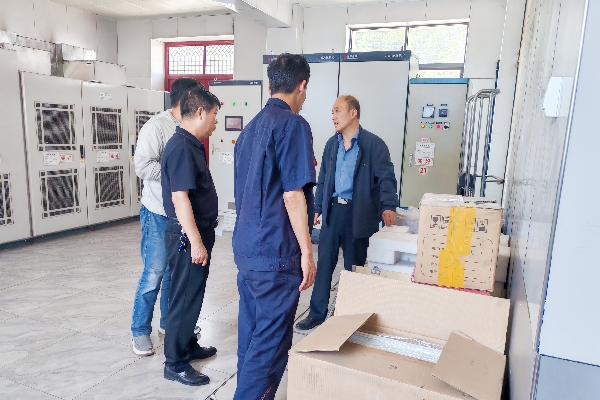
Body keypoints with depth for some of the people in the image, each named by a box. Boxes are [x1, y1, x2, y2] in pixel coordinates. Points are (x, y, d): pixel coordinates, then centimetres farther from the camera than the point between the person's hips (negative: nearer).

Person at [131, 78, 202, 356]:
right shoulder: (157, 126, -13)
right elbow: (142, 166, -21)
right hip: (158, 213, -7)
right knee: (154, 272, -2)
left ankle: (169, 321, 32)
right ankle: (140, 331, 16)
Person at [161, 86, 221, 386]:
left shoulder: (191, 144, 12)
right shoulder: (182, 147, -19)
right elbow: (180, 198, -25)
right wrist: (196, 242, -24)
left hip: (196, 232, 10)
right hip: (188, 236, -10)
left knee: (192, 295, 20)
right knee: (185, 298, 2)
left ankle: (188, 345, 36)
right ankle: (175, 363, 17)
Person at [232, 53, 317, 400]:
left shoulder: (251, 127, 13)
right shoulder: (293, 124, -12)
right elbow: (293, 194, -18)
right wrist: (307, 252, -12)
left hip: (247, 248, 9)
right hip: (276, 253, -9)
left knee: (251, 333, 19)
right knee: (271, 343, 3)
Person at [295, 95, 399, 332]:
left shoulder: (374, 144, -6)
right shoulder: (332, 144, 11)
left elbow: (386, 178, -12)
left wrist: (388, 206, -28)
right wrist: (317, 207, 13)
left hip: (358, 212, -4)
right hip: (333, 209, 5)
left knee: (354, 266, 8)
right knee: (324, 262, 7)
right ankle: (317, 313, 20)